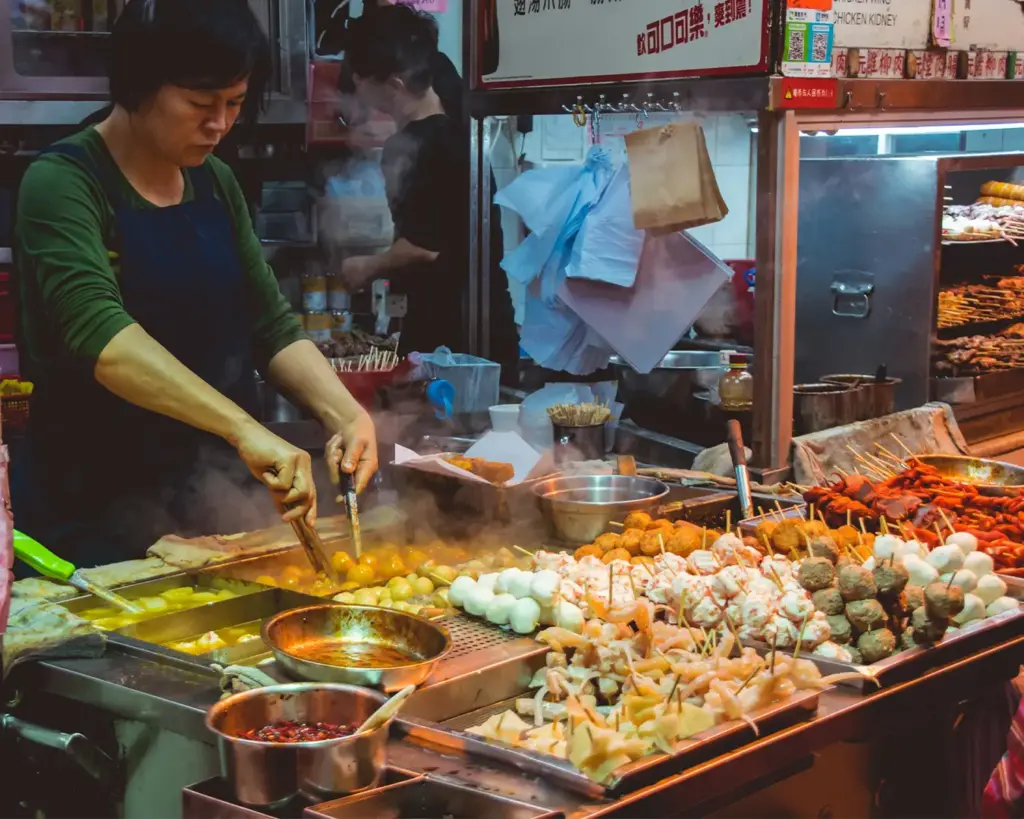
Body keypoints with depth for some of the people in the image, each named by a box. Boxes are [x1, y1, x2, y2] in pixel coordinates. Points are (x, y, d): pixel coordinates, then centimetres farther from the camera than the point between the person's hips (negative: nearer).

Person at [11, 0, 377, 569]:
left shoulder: (217, 185, 7)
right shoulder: (63, 182, -14)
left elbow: (272, 328, 7)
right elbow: (97, 329, -30)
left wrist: (347, 416, -12)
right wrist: (245, 429, -41)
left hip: (213, 507, 6)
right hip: (96, 517, -6)